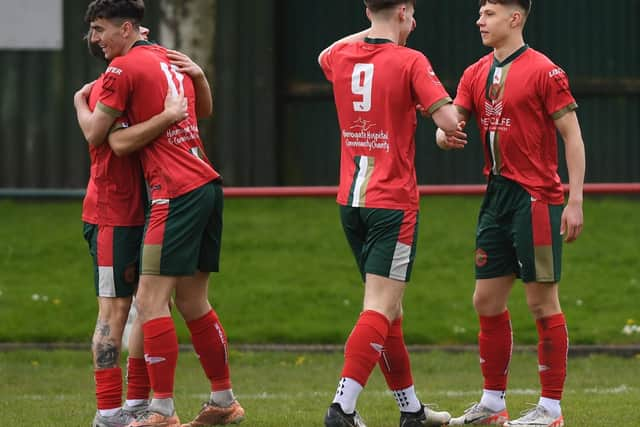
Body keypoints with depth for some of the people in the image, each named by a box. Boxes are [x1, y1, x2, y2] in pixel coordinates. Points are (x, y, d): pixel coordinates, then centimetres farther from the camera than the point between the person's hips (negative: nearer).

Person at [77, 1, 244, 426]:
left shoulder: (123, 68, -7)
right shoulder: (171, 60, 18)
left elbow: (95, 133, -1)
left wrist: (81, 104, 19)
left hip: (175, 192, -9)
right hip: (207, 184, 9)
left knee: (151, 300, -9)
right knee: (192, 301, 16)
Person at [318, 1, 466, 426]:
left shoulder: (342, 57, 7)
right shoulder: (409, 61, -11)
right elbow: (449, 120, -20)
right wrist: (453, 130, 3)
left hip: (351, 202, 7)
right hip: (393, 203, -7)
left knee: (387, 309, 15)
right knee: (379, 310, -10)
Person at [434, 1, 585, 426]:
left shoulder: (544, 72, -9)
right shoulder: (477, 74, 12)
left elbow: (573, 137, -10)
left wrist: (575, 201, -15)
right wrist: (445, 134, -13)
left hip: (536, 199, -8)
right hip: (497, 195, 8)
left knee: (542, 302, -4)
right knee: (487, 302, 10)